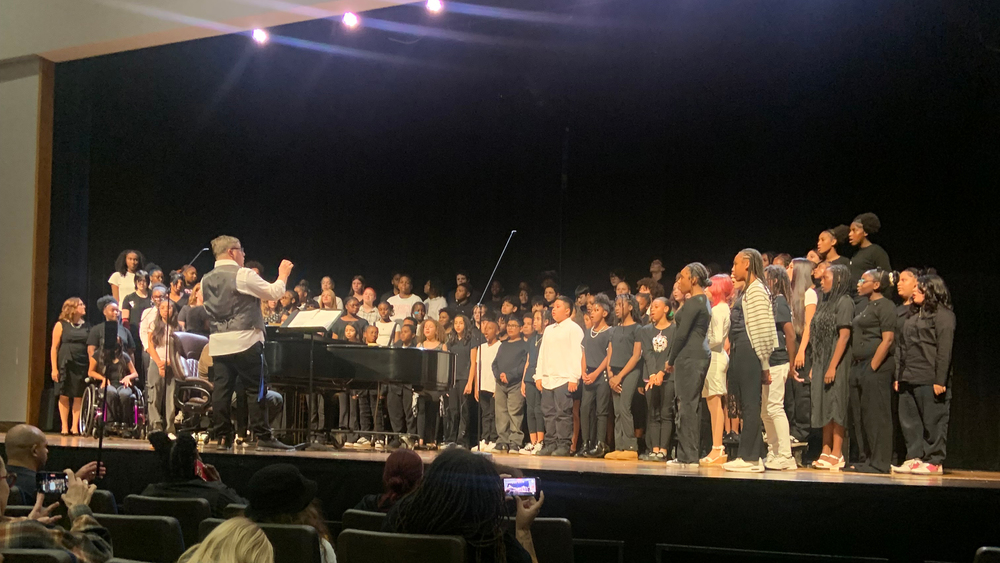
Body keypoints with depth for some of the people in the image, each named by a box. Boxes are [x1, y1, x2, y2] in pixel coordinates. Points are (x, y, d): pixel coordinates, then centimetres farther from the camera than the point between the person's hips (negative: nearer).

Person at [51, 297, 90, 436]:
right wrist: (54, 368, -7)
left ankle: (75, 426, 5)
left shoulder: (87, 326, 11)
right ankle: (64, 426, 7)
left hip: (82, 366, 2)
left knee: (79, 397, -1)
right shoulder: (61, 325, 2)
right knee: (64, 396, 0)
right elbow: (54, 348, -1)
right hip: (65, 365, -2)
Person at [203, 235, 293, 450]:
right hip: (245, 340, -6)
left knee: (221, 389, 4)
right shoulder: (242, 275, -10)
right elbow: (274, 292, -7)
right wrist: (283, 274, 10)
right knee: (255, 390, -2)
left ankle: (223, 436, 3)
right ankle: (263, 436, -3)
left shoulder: (206, 280, 11)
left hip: (218, 342, 6)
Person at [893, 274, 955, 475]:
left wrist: (940, 381, -18)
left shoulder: (943, 315, -5)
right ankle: (914, 457, 13)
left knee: (933, 421, -2)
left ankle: (934, 461, 3)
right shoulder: (914, 316, 21)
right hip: (909, 379, 9)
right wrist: (900, 377, 15)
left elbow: (944, 350, -12)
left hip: (930, 381, -8)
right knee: (909, 421, 7)